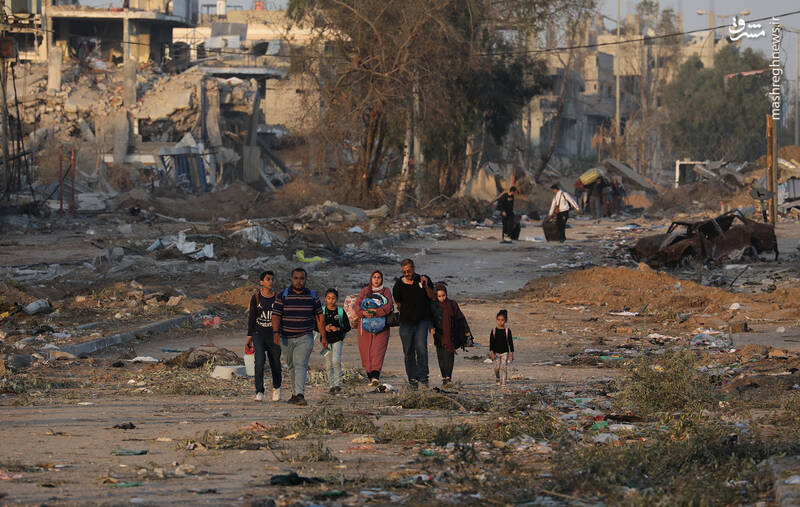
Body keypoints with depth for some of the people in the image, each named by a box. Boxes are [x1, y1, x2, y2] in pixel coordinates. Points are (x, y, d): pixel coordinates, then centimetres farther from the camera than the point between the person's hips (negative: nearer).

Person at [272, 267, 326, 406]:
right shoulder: (282, 296, 0)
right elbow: (276, 316, -5)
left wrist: (323, 336, 6)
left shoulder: (312, 296, 3)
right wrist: (276, 333, -20)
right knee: (292, 367, 13)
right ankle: (295, 393, 27)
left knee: (301, 365, -17)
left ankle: (300, 395, -27)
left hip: (305, 337, -2)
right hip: (286, 339, 2)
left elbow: (319, 317, 8)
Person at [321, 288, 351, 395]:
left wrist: (337, 329, -16)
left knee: (336, 361, -19)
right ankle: (331, 385, 14)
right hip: (326, 340, 2)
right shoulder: (322, 311, 2)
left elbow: (347, 327, 1)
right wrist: (324, 328, -15)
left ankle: (338, 384, -13)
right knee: (329, 364, 5)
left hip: (337, 340, -2)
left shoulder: (341, 311, -1)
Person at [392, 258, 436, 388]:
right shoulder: (399, 284, 1)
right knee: (408, 352, 4)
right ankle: (412, 378, 13)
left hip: (422, 320, -1)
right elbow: (398, 303, 12)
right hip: (406, 322, 1)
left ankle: (423, 376, -12)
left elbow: (433, 297, 2)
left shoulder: (424, 279, 3)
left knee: (421, 347, -17)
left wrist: (426, 286, -14)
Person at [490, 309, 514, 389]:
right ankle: (498, 379, 21)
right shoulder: (494, 331, 0)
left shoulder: (507, 331, -2)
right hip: (496, 352, 1)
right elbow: (491, 343, 0)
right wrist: (492, 353, -9)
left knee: (504, 368, -8)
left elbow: (510, 343, 0)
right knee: (497, 367, -8)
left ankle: (503, 384, -4)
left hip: (505, 352, -1)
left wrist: (511, 354, -2)